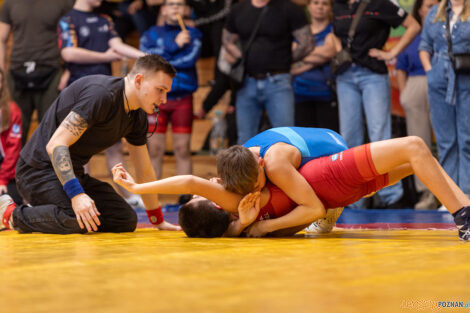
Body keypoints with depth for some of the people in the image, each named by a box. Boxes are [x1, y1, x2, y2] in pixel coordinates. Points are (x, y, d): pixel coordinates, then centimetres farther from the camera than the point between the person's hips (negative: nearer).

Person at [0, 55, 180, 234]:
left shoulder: (137, 118, 6)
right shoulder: (101, 94, -23)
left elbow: (144, 172, 18)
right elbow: (55, 145, -29)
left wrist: (158, 221, 19)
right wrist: (76, 194, -38)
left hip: (72, 173, 9)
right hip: (40, 169, -9)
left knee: (127, 220, -4)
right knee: (78, 219, -33)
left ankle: (42, 214, 8)